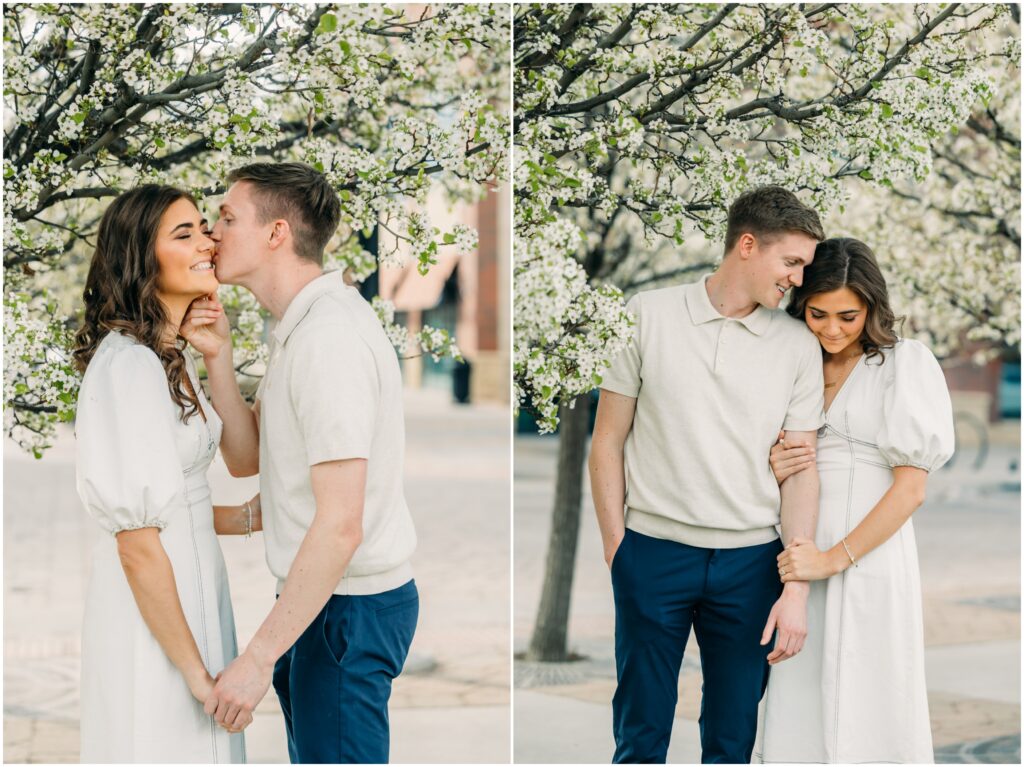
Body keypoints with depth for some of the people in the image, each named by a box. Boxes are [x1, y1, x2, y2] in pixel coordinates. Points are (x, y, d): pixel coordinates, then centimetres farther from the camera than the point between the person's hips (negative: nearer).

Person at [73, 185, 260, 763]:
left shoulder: (172, 357, 11)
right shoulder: (128, 363, -19)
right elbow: (138, 538, -21)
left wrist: (249, 517, 6)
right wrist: (197, 671, -19)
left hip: (193, 584, 9)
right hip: (152, 608, -9)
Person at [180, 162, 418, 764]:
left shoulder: (327, 339, -22)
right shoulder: (304, 326, 12)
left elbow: (341, 525, -27)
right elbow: (246, 458, 9)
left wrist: (259, 657, -25)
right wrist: (218, 358, -5)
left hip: (346, 607, -11)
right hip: (323, 597, 11)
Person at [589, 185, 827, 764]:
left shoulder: (798, 345, 4)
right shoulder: (648, 315, 0)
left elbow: (801, 470, 3)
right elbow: (608, 440, 3)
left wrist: (796, 589, -3)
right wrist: (616, 548, -2)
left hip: (750, 561, 2)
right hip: (654, 551, -1)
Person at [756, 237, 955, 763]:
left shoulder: (905, 364, 1)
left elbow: (911, 487, -6)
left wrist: (835, 558, -13)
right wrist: (775, 473, -1)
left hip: (872, 559, -5)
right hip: (799, 565, 5)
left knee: (866, 715, -5)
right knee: (798, 720, 1)